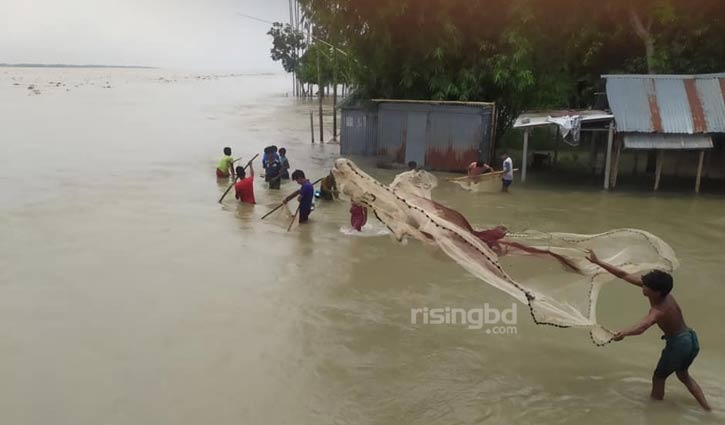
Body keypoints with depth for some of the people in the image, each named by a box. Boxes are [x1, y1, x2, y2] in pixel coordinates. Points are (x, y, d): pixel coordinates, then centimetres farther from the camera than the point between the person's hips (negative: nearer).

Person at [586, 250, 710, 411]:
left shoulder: (659, 310, -32)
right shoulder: (658, 288, -11)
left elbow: (642, 326, -55)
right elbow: (624, 275, -9)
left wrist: (625, 333, -71)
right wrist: (598, 262, -11)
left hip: (678, 344, -9)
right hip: (691, 339, 9)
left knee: (658, 378, 11)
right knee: (683, 375, 29)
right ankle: (707, 410, 32)